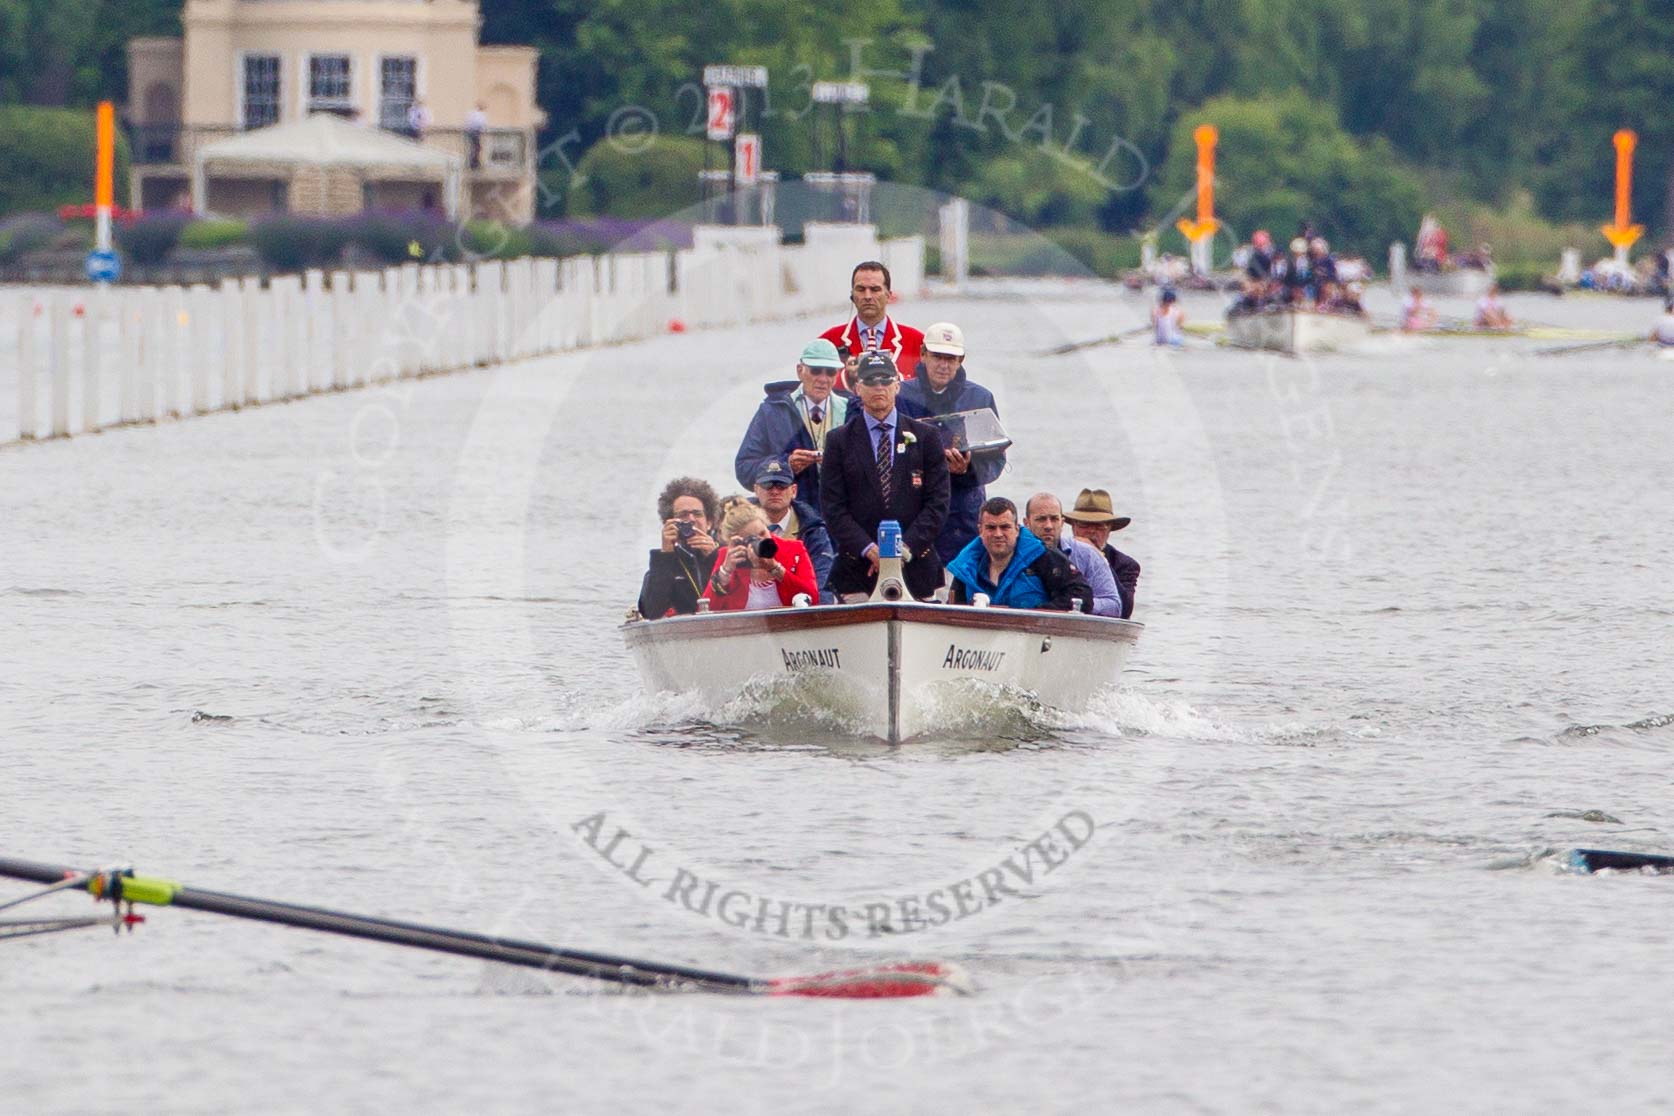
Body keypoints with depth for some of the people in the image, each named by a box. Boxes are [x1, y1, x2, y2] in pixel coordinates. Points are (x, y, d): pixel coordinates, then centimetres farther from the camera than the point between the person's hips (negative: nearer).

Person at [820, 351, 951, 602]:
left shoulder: (926, 436, 10)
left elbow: (938, 500, 4)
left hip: (916, 569, 0)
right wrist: (868, 549, -12)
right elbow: (832, 506, 2)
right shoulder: (839, 440, 8)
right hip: (858, 569, 0)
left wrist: (906, 547, -9)